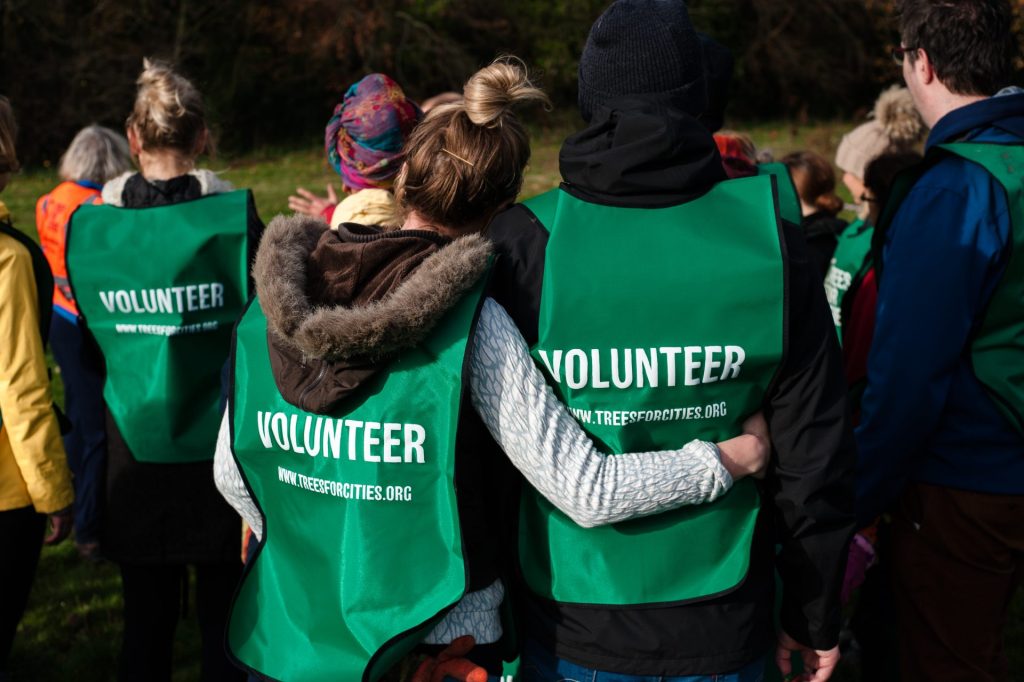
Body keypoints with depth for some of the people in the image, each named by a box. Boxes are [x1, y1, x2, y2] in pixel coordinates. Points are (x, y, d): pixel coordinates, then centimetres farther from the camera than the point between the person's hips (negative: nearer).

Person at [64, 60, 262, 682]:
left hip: (133, 449, 2)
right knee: (224, 623, 11)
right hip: (219, 450, -2)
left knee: (147, 623, 14)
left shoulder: (90, 224, -2)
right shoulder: (234, 217, -11)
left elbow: (93, 333, 8)